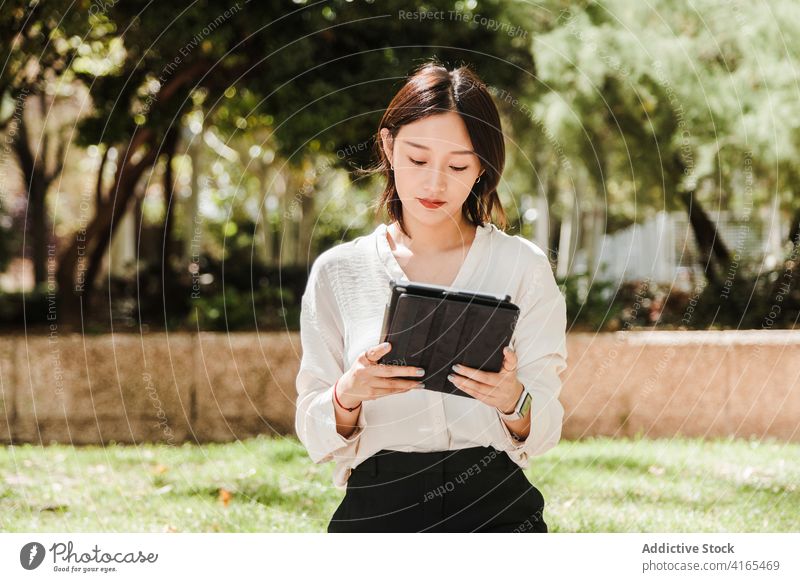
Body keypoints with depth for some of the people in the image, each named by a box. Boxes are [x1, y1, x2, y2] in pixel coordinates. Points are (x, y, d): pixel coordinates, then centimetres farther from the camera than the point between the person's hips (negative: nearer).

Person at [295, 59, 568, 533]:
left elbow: (544, 432, 6)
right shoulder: (337, 272, 9)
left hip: (497, 507, -1)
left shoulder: (523, 266, 7)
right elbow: (317, 435, 9)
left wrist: (514, 401, -16)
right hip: (377, 507, 1)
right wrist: (347, 396, -13)